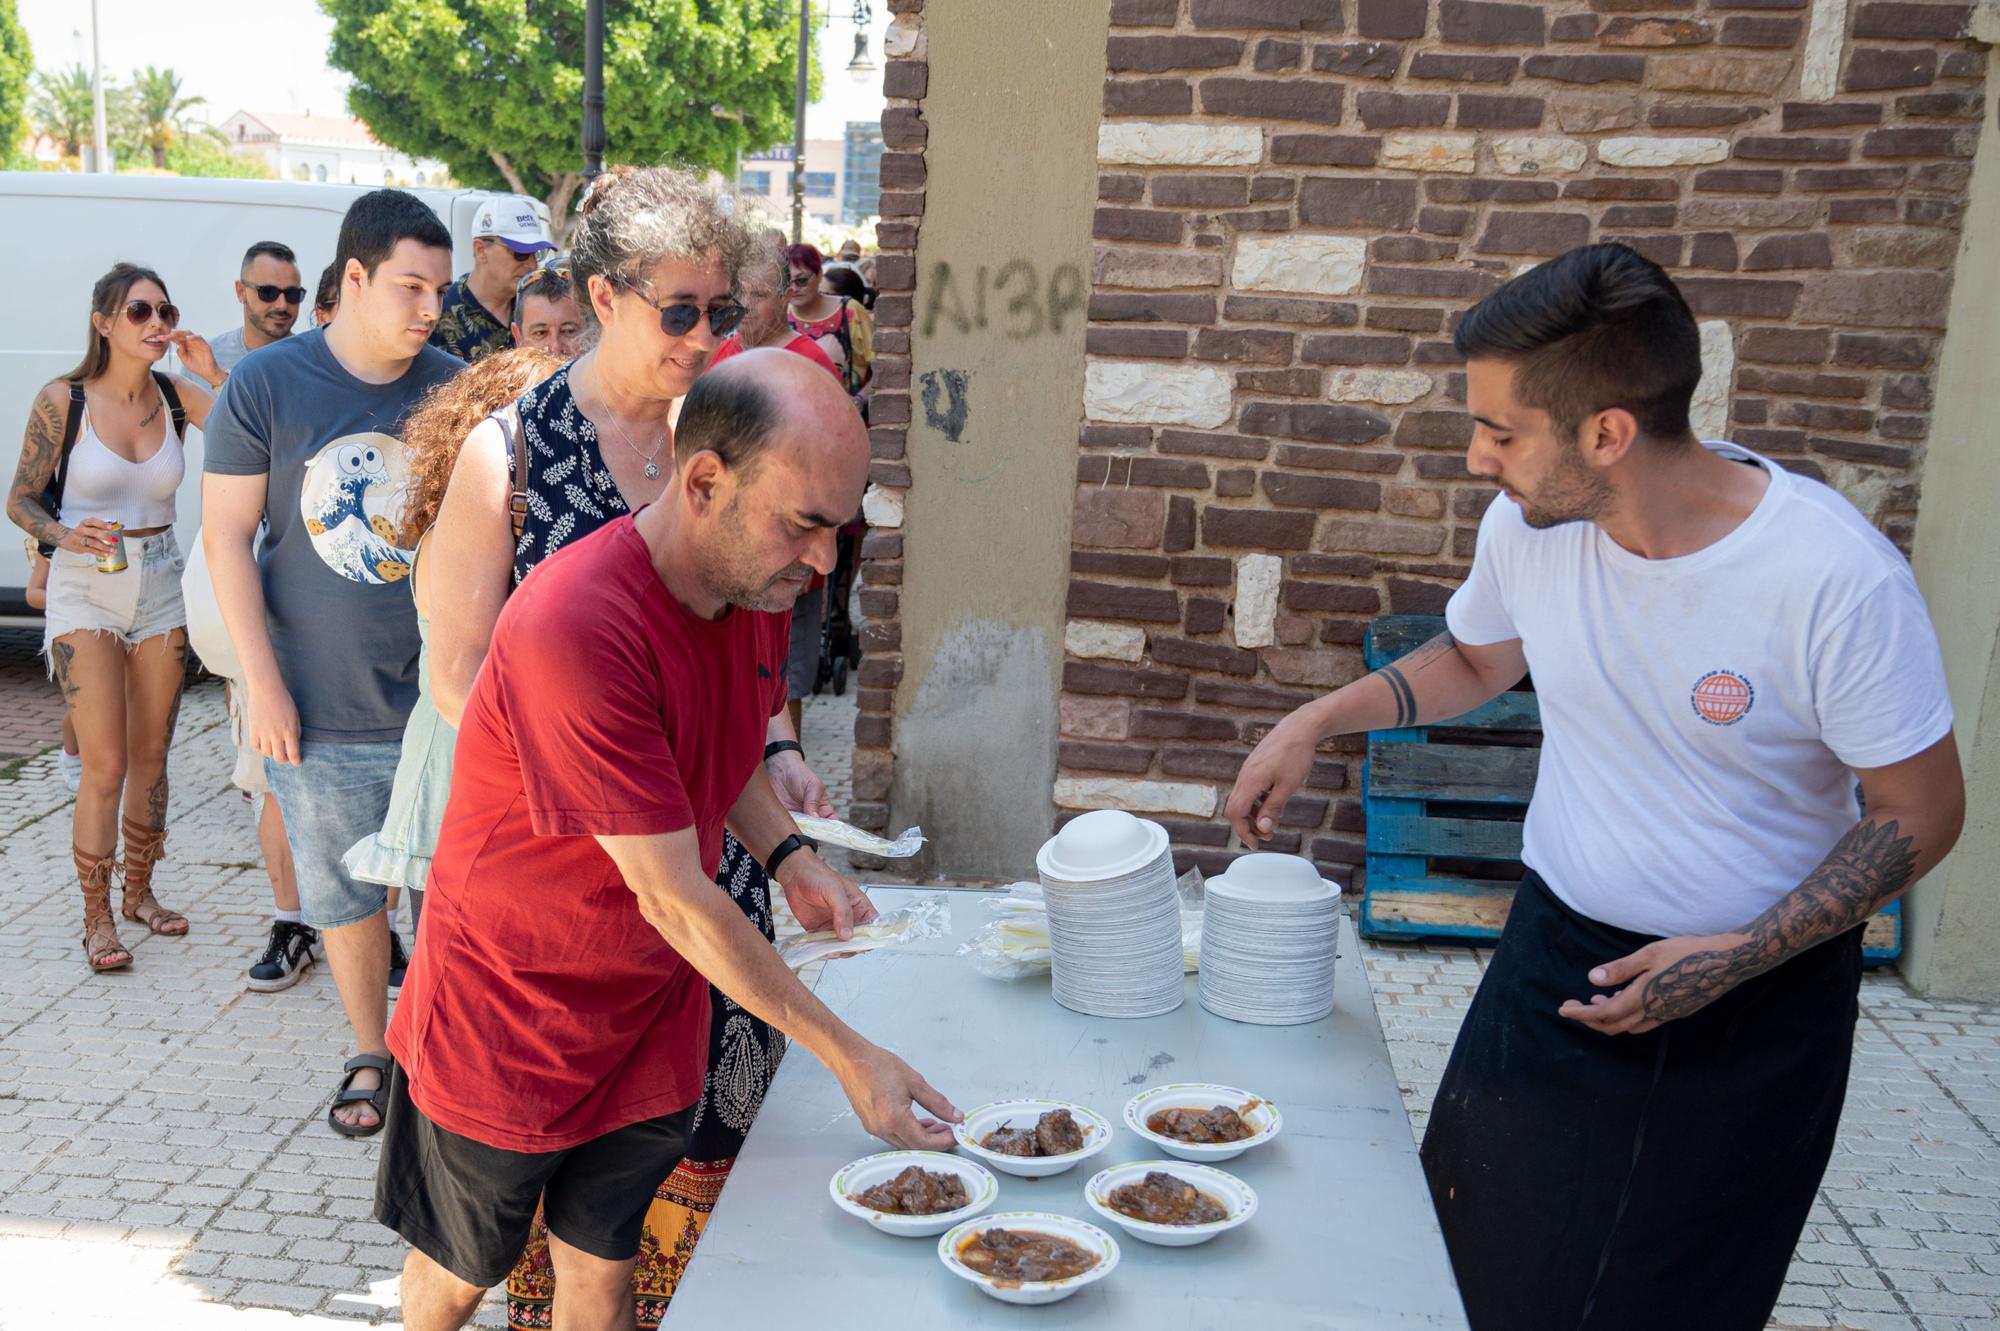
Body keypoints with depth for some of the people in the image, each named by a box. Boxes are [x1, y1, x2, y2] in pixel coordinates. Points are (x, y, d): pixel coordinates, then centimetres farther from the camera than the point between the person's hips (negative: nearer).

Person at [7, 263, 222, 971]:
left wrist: (213, 373, -16)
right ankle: (97, 917, 9)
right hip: (86, 592, -3)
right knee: (105, 765, -6)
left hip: (160, 587, 3)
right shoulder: (62, 400, -7)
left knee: (151, 754, 10)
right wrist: (66, 535, -20)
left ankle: (138, 890, 27)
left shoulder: (175, 395, 1)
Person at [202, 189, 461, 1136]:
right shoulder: (266, 384, -4)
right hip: (319, 711, 0)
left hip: (438, 702, 0)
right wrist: (264, 685, -7)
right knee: (342, 892, 14)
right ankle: (370, 1053, 33)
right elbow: (227, 537, -3)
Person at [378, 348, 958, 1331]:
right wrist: (848, 1056, -24)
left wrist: (791, 859, -5)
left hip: (650, 1019, 6)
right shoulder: (576, 627, -33)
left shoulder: (757, 584, -7)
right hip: (505, 1023, -5)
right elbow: (673, 897, -29)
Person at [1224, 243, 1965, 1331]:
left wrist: (1744, 956, -21)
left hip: (1755, 998, -4)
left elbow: (1920, 813, -13)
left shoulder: (1836, 578, -25)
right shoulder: (1528, 524, -10)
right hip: (1556, 954, 4)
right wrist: (1315, 722, 1)